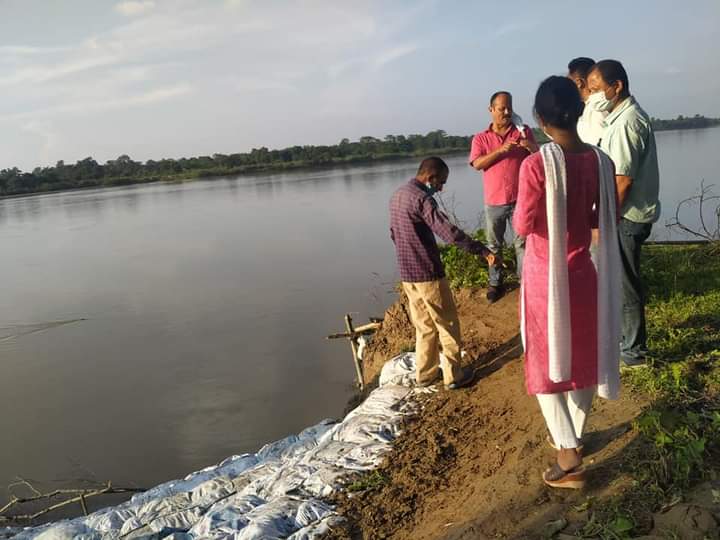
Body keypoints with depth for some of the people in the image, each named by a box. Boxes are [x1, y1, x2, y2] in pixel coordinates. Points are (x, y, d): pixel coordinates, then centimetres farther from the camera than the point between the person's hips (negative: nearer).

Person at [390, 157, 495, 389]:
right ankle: (453, 375, 15)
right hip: (428, 274, -8)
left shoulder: (396, 196, 10)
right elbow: (449, 232, -29)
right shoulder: (422, 198, -18)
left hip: (406, 275, 8)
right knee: (448, 325, 6)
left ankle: (425, 374, 25)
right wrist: (482, 250, -31)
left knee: (424, 326, 19)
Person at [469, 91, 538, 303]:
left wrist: (531, 147, -20)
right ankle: (495, 283, 19)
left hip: (520, 199, -1)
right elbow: (477, 164, -10)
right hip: (494, 201, 1)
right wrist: (500, 150, -21)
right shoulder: (480, 138, 4)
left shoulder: (523, 131, 5)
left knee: (522, 243, 2)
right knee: (494, 245, 9)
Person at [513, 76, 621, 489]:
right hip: (583, 274, 5)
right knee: (584, 359, 20)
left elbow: (523, 225, -15)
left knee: (546, 365, 8)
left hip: (545, 278, -5)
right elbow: (610, 219, 5)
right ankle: (575, 436, 38)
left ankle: (569, 459, 8)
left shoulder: (536, 165, -21)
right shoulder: (601, 161, -5)